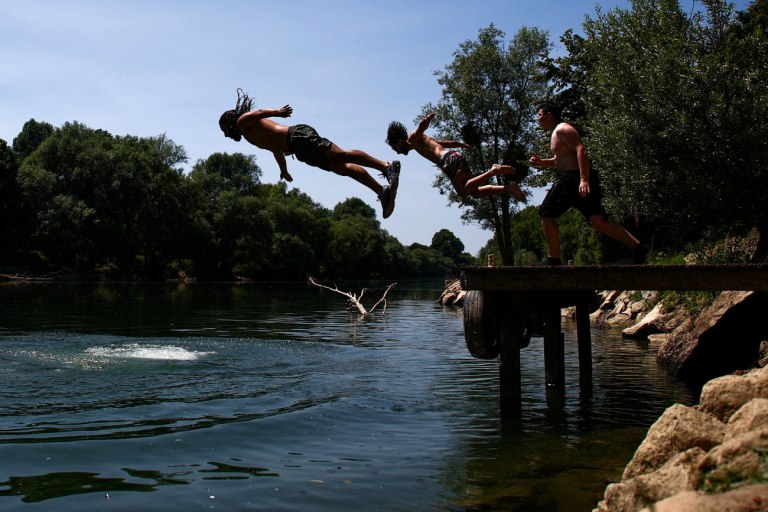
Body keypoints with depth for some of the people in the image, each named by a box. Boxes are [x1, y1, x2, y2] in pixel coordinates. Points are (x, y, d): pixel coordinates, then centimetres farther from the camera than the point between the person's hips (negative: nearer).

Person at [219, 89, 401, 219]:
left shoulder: (243, 121, 10)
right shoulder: (255, 133, 36)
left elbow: (259, 112, -10)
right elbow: (276, 148, 45)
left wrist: (277, 112, -27)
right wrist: (284, 171, 54)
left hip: (298, 137, -9)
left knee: (341, 156, -23)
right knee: (342, 168, -4)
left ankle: (387, 166, -36)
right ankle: (382, 191, -14)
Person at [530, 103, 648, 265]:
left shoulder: (562, 129, -7)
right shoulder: (558, 132, 24)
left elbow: (580, 149, -20)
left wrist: (583, 179, -30)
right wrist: (541, 162, 15)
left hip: (574, 178, -10)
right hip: (580, 180, 10)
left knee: (546, 214, -4)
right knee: (597, 220, 6)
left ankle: (554, 260, -4)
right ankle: (637, 248, 0)